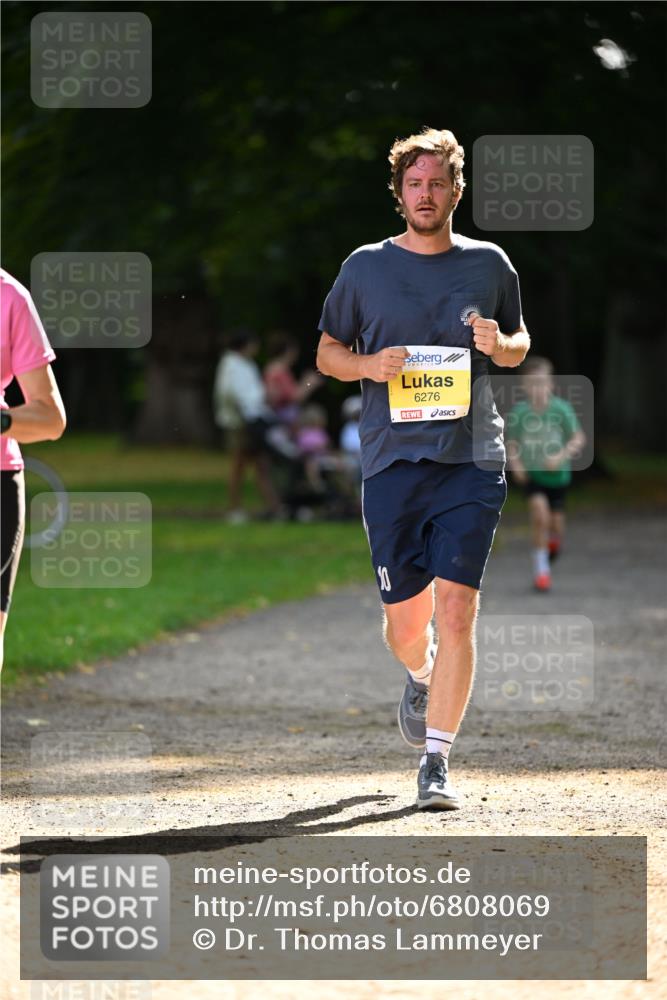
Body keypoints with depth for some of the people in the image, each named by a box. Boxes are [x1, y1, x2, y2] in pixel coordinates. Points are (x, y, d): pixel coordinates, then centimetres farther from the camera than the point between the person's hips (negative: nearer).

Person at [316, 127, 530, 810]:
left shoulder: (488, 264, 9)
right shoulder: (365, 267, 7)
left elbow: (520, 344, 21)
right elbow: (327, 352, 15)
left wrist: (499, 344, -3)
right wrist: (369, 364, -7)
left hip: (472, 460, 0)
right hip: (392, 463, 0)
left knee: (456, 611, -12)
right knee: (405, 621, 4)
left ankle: (435, 761, -7)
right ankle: (421, 679, 41)